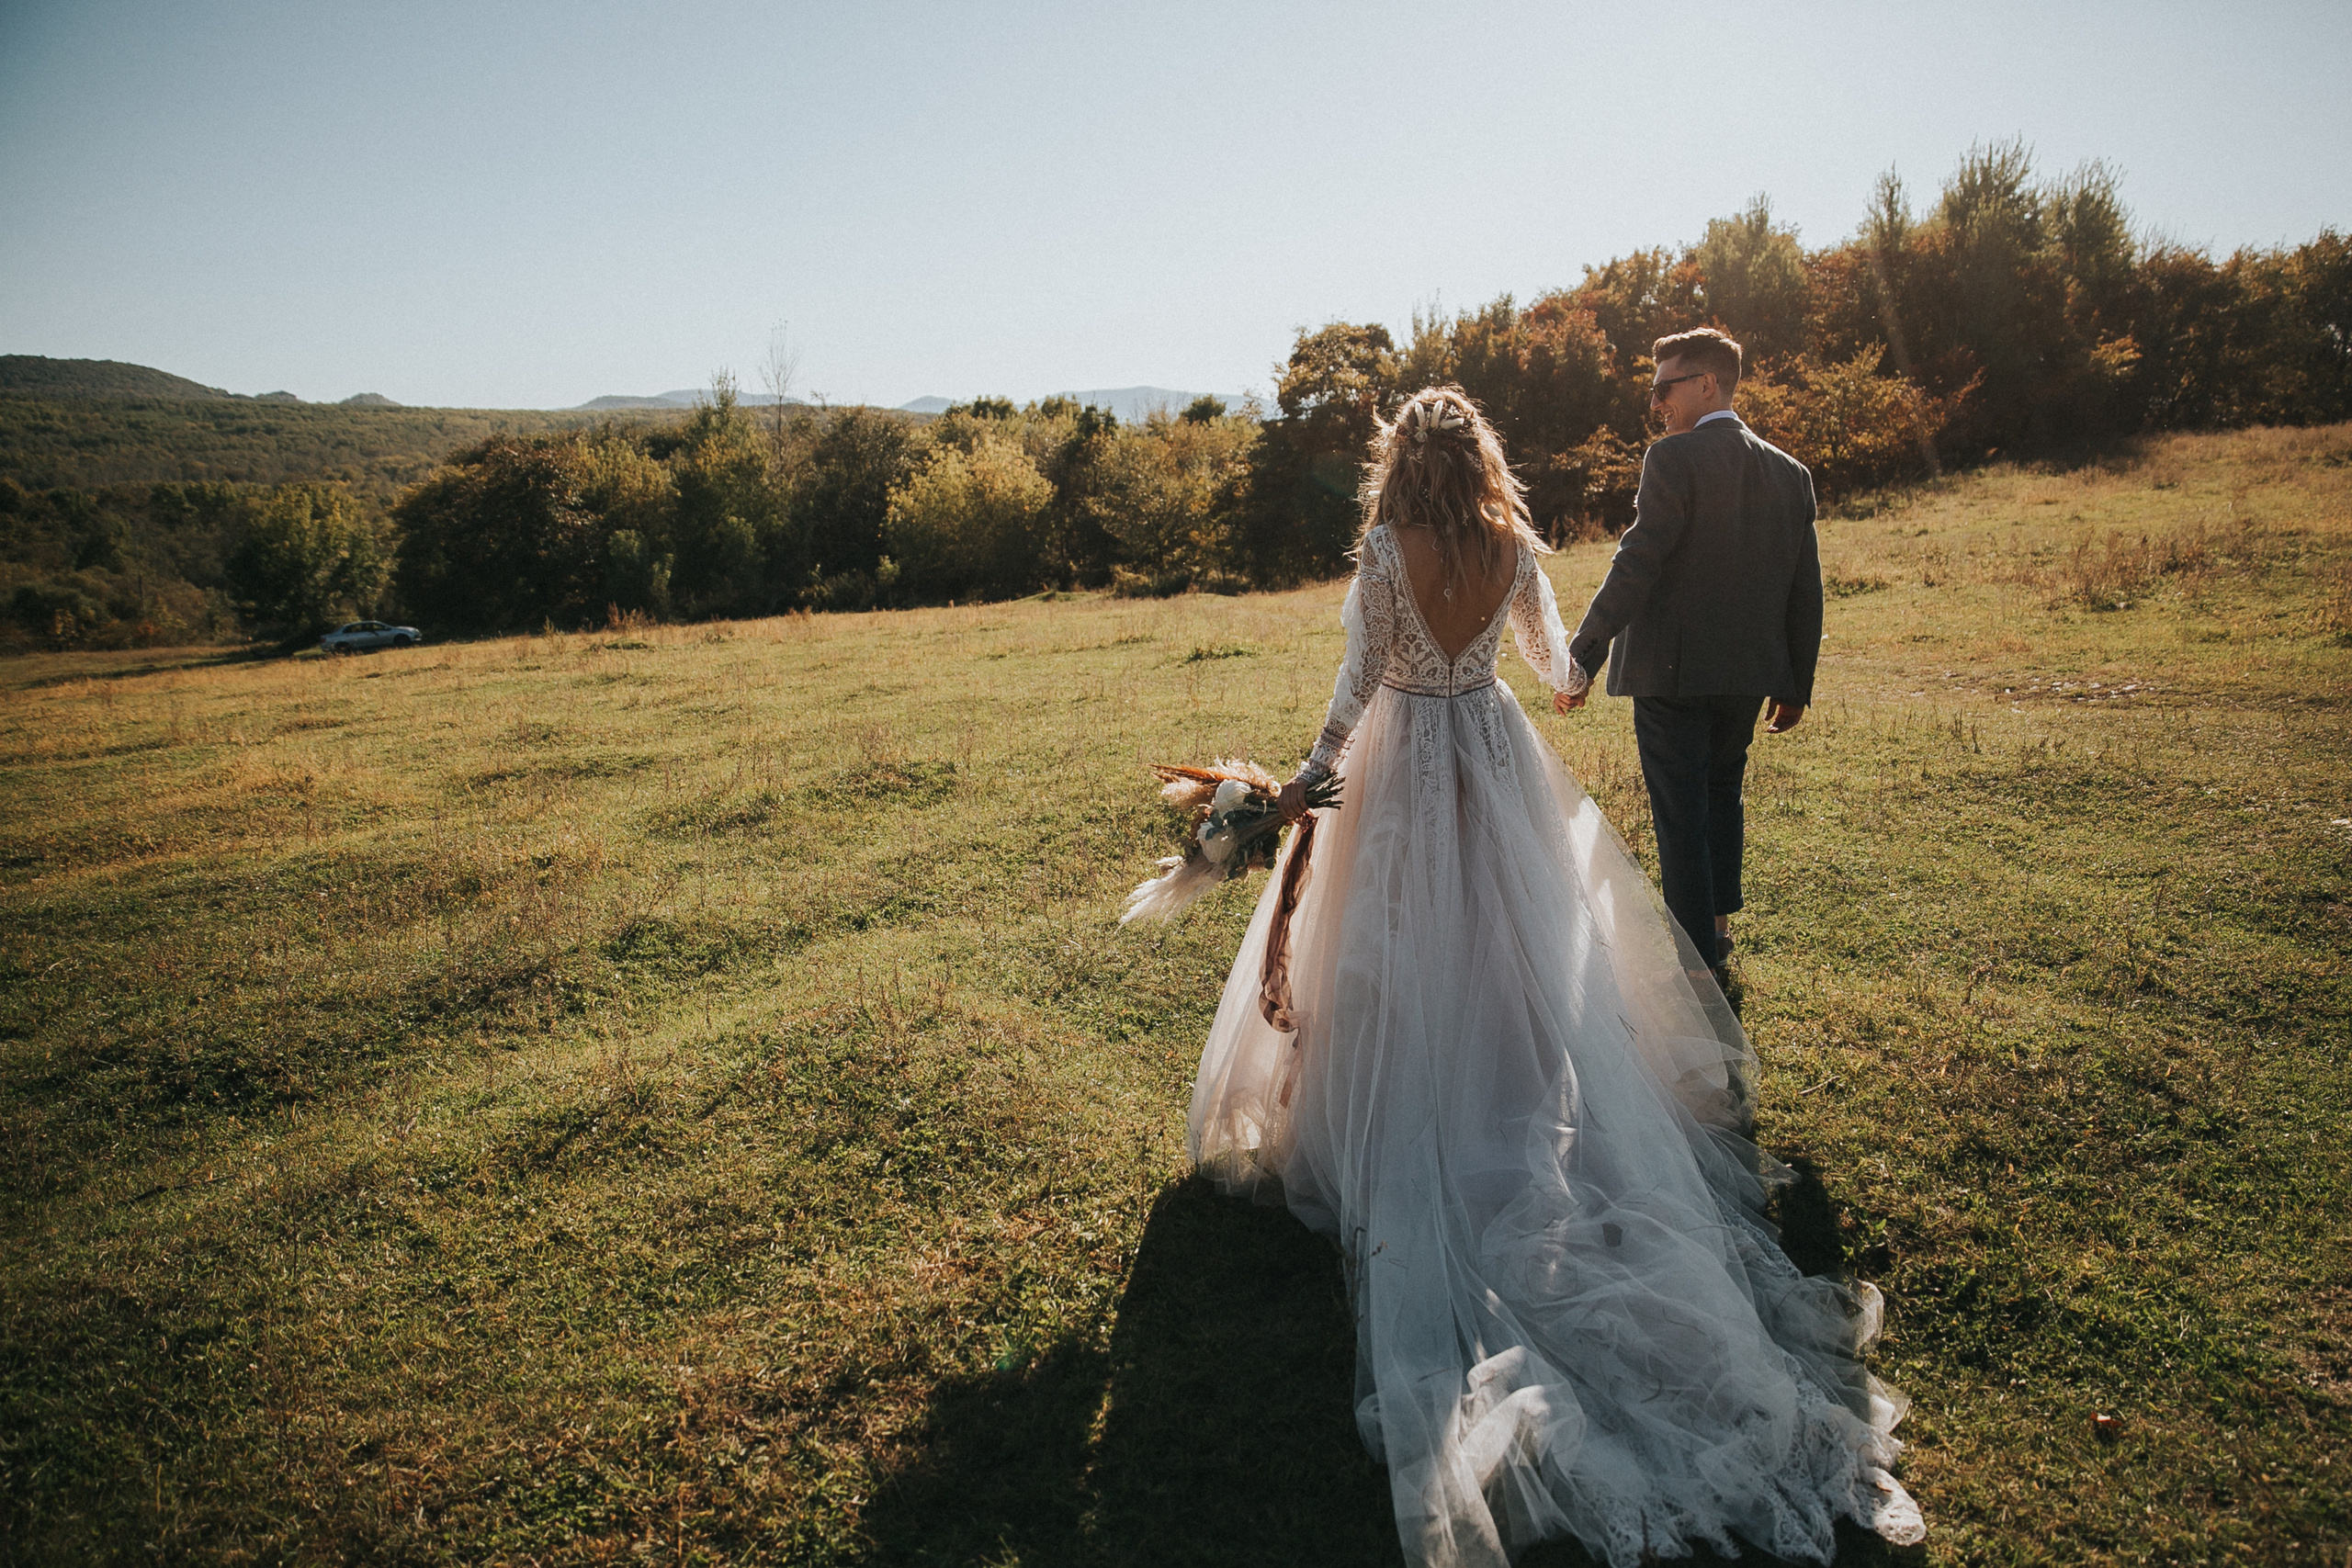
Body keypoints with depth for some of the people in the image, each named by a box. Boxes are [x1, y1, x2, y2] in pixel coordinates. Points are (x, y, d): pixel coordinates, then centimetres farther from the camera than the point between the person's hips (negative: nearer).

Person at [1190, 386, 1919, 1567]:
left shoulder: (1385, 551, -13)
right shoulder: (1514, 548, 0)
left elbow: (1361, 680, -15)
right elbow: (1549, 653, 15)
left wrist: (1313, 772, -7)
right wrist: (1561, 682, 38)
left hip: (1404, 761, -4)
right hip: (1497, 753, 4)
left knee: (1412, 948, 5)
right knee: (1520, 935, 14)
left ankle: (1416, 1125, 10)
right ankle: (1533, 1106, 20)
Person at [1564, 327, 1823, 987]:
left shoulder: (1674, 458, -13)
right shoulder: (1789, 472, 8)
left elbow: (1635, 567, -20)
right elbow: (1805, 592, 9)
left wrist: (1581, 658, -16)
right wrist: (1796, 684, 17)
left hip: (1671, 670, -7)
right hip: (1749, 674, 7)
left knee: (1682, 818, 2)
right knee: (1722, 797, 24)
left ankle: (1700, 963, 10)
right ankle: (1718, 926, 38)